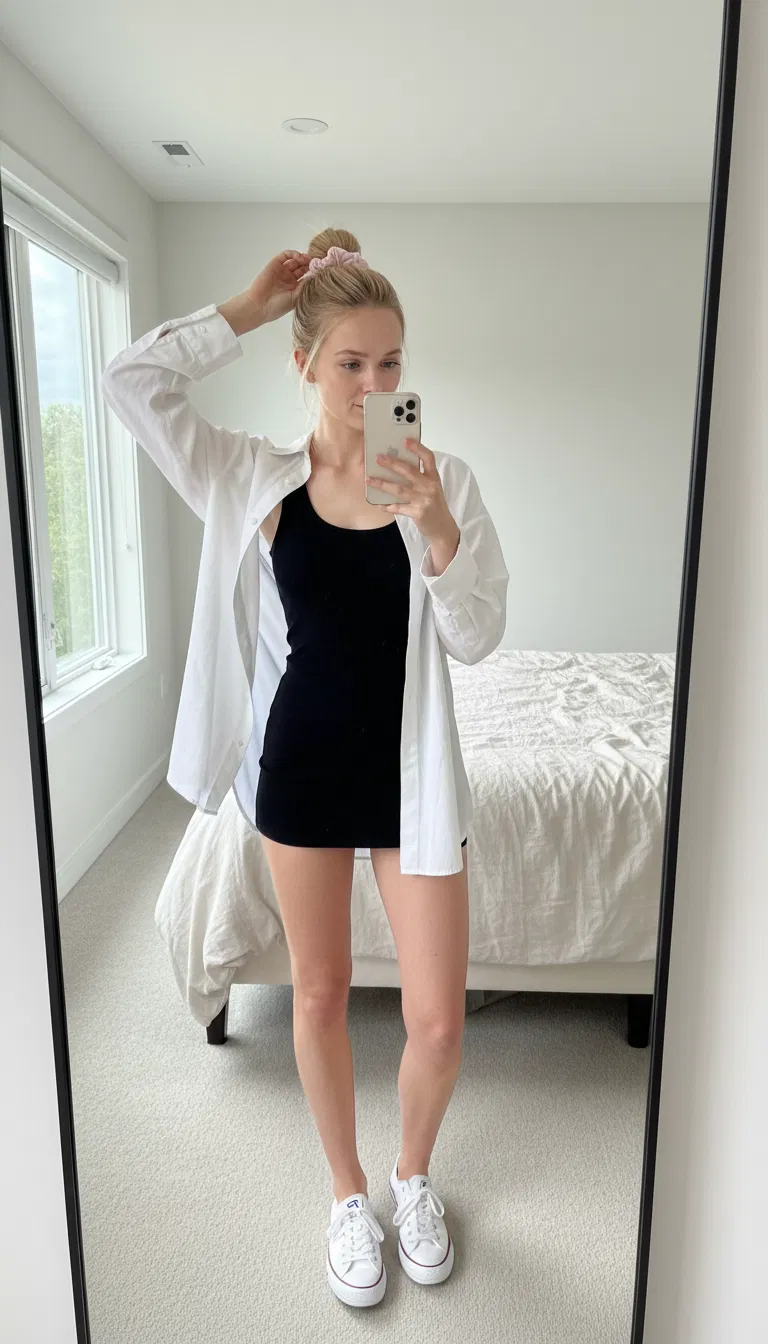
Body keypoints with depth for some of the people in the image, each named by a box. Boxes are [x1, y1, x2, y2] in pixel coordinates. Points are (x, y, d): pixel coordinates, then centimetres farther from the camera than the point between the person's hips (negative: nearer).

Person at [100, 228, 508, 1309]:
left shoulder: (444, 479, -4)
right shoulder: (261, 480, -2)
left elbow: (478, 639, -9)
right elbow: (130, 381, -8)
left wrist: (435, 527, -24)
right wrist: (250, 306, -6)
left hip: (411, 766, 0)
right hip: (304, 761, 1)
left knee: (438, 1022, 5)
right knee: (320, 996, 15)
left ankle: (413, 1173, 40)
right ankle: (349, 1194, 42)